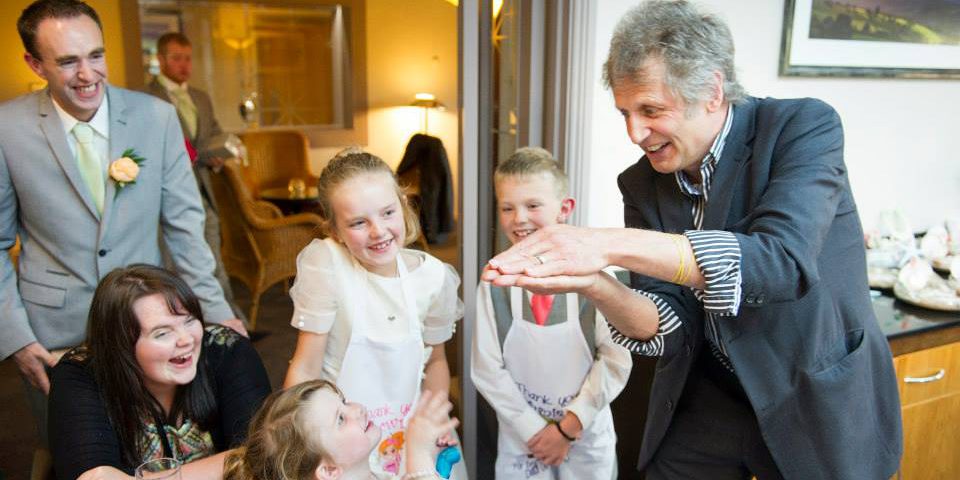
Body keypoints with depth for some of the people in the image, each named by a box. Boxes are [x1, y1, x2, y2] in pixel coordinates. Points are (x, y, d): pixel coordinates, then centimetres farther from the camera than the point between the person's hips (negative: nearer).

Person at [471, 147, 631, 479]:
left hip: (588, 435, 0)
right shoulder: (494, 284, -10)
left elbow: (616, 359, -12)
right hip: (521, 438, 1)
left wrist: (569, 426, -11)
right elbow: (487, 369, -7)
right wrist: (533, 430, -9)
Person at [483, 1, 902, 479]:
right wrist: (592, 283, -32)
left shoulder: (803, 128, -17)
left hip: (816, 409, -3)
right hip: (706, 404, 3)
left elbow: (784, 259, -34)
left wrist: (610, 244, -40)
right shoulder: (641, 184, -6)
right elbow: (671, 327, -11)